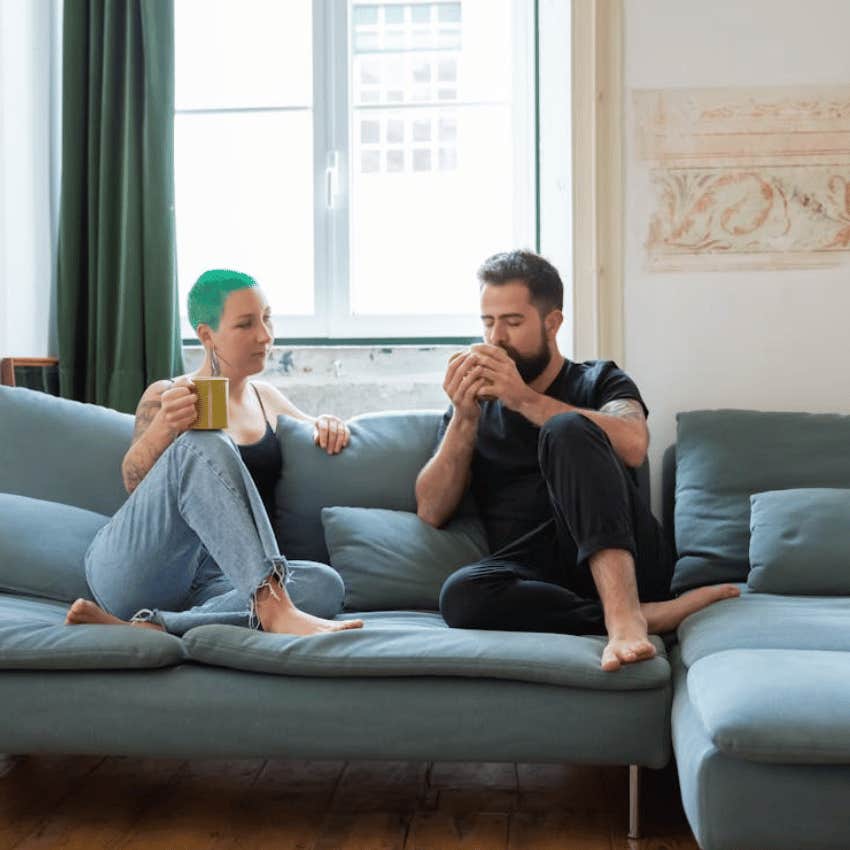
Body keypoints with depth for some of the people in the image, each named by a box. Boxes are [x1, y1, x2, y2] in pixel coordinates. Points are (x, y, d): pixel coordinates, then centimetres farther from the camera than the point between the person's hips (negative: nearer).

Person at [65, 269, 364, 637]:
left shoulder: (267, 399, 21)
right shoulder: (166, 396, 6)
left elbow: (311, 430, 40)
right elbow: (133, 481, -8)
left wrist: (326, 426, 15)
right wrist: (164, 426, -28)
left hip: (207, 585, 4)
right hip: (130, 568, -4)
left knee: (326, 585, -28)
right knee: (203, 445, -32)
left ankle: (153, 626, -36)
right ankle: (274, 607, -48)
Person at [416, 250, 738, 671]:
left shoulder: (599, 380, 15)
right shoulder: (474, 402, 21)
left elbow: (632, 446, -10)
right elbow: (431, 512, 8)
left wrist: (524, 399, -12)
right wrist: (465, 419, -3)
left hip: (619, 561, -2)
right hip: (537, 572, 2)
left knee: (568, 430, -27)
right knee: (461, 594, -33)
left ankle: (623, 612, -41)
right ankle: (652, 614, -28)